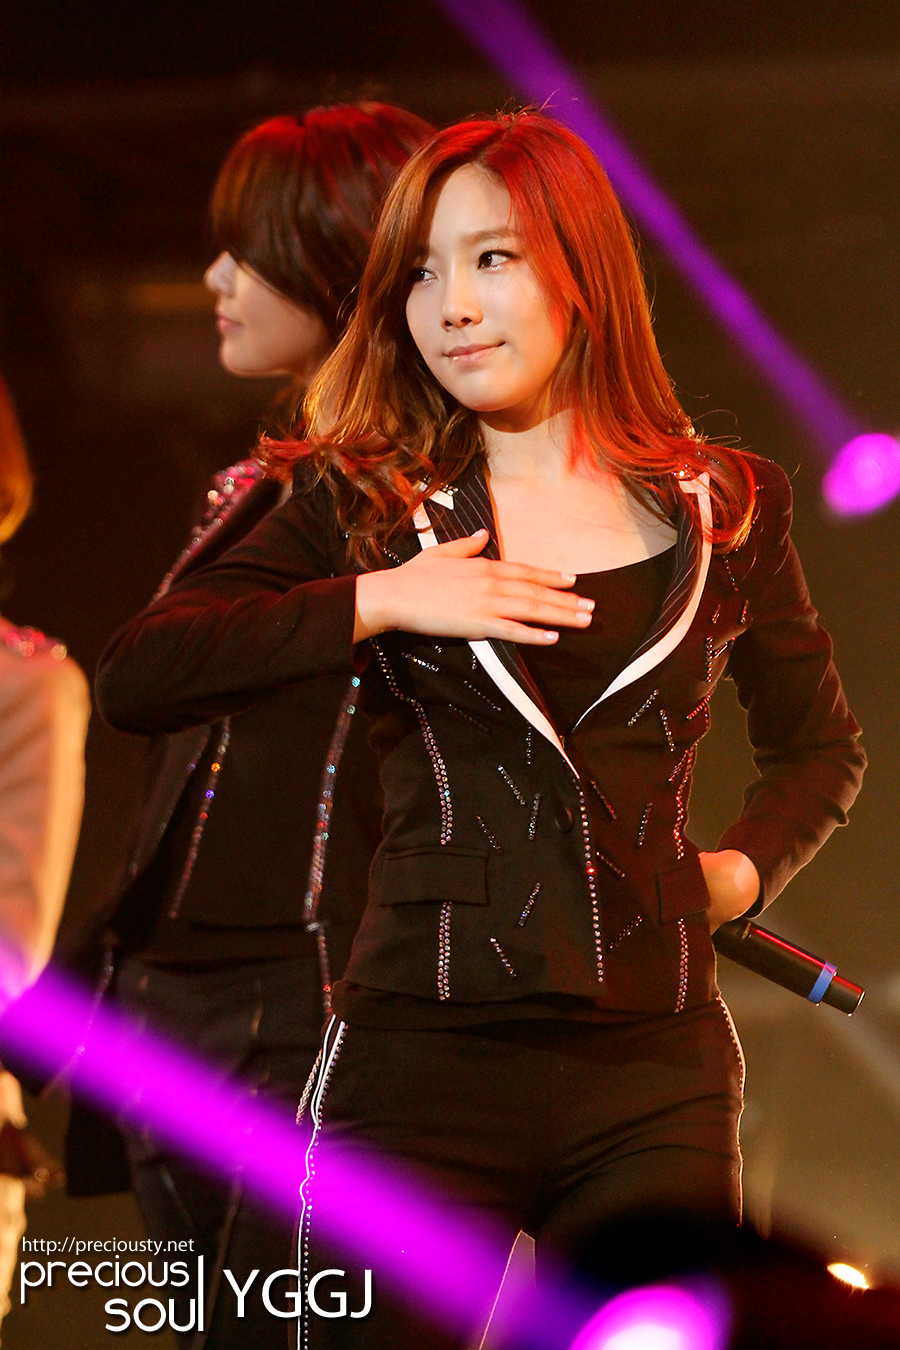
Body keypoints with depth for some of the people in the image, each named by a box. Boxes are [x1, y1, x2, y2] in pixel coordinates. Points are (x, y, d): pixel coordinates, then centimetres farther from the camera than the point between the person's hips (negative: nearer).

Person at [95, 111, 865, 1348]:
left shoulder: (726, 512, 10)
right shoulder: (366, 507, 7)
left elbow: (820, 746, 26)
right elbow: (134, 676, -3)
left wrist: (748, 865, 7)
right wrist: (380, 603, -9)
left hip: (658, 1081, 1)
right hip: (422, 1066, -1)